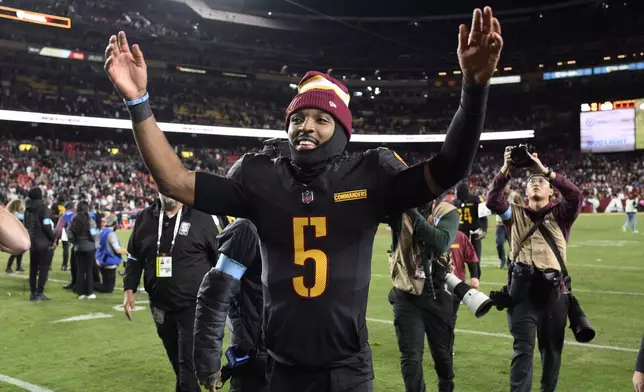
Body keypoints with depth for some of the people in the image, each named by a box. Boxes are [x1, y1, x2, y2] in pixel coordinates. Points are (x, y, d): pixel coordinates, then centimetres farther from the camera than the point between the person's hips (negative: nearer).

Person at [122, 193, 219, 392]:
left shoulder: (201, 217, -7)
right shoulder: (145, 218, 5)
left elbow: (219, 257, -2)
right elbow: (134, 257, 14)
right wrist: (129, 289, 5)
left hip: (193, 305, -4)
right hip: (160, 305, 5)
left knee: (188, 362, -6)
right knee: (177, 361, 17)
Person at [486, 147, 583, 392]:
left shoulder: (560, 215, 10)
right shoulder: (515, 214, 13)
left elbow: (576, 195, -9)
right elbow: (493, 200, -5)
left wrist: (546, 170, -13)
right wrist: (505, 171, -16)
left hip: (554, 289, 1)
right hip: (523, 289, -1)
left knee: (552, 348, 15)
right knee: (523, 349, -7)